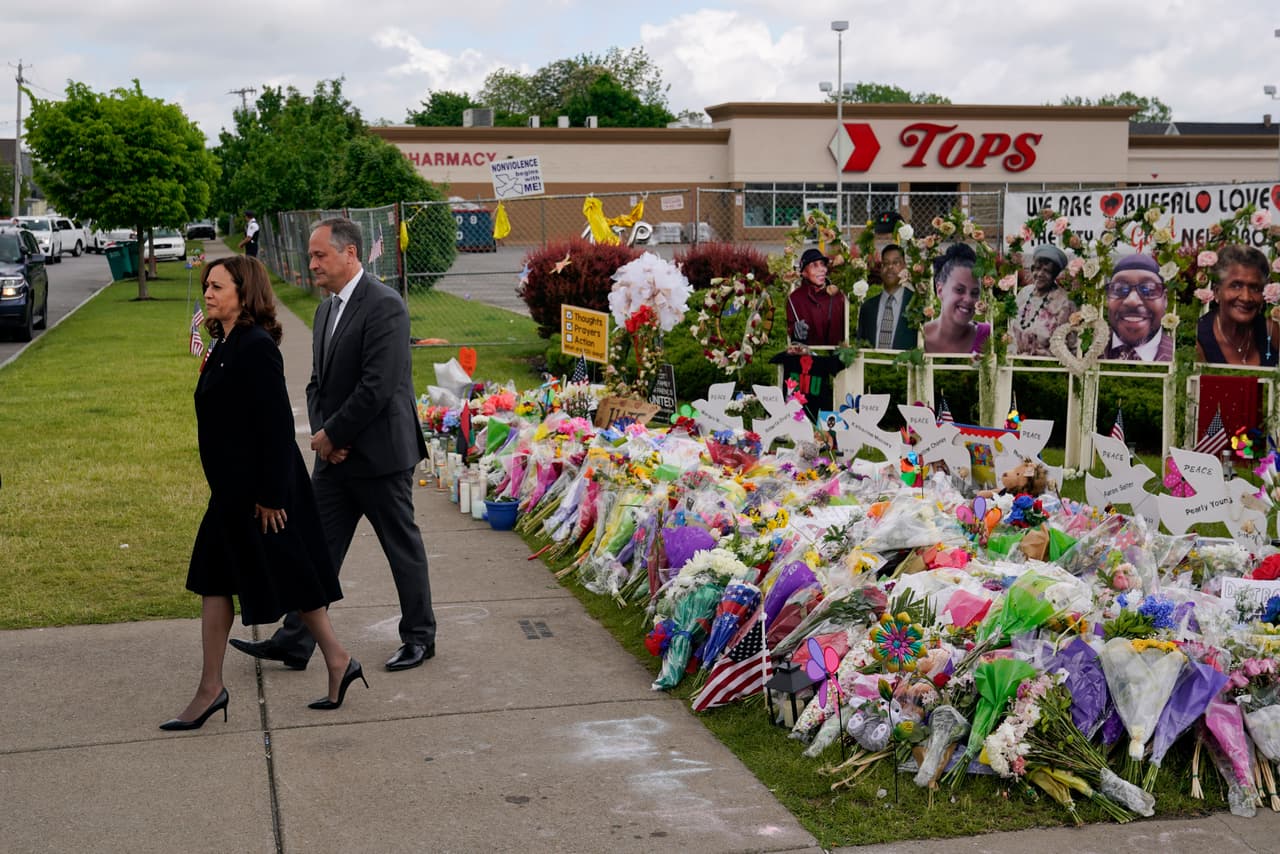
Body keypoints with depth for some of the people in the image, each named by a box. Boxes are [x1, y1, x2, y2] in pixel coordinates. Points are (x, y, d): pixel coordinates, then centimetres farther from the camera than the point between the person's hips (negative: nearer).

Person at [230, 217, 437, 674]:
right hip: (335, 453, 8)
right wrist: (321, 433, -2)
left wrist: (333, 435, -15)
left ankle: (419, 637, 21)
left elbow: (377, 387, -23)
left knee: (403, 546, 6)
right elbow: (318, 381, 15)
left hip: (379, 453, -8)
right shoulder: (327, 310, 12)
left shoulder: (383, 305, -17)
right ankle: (294, 641, 15)